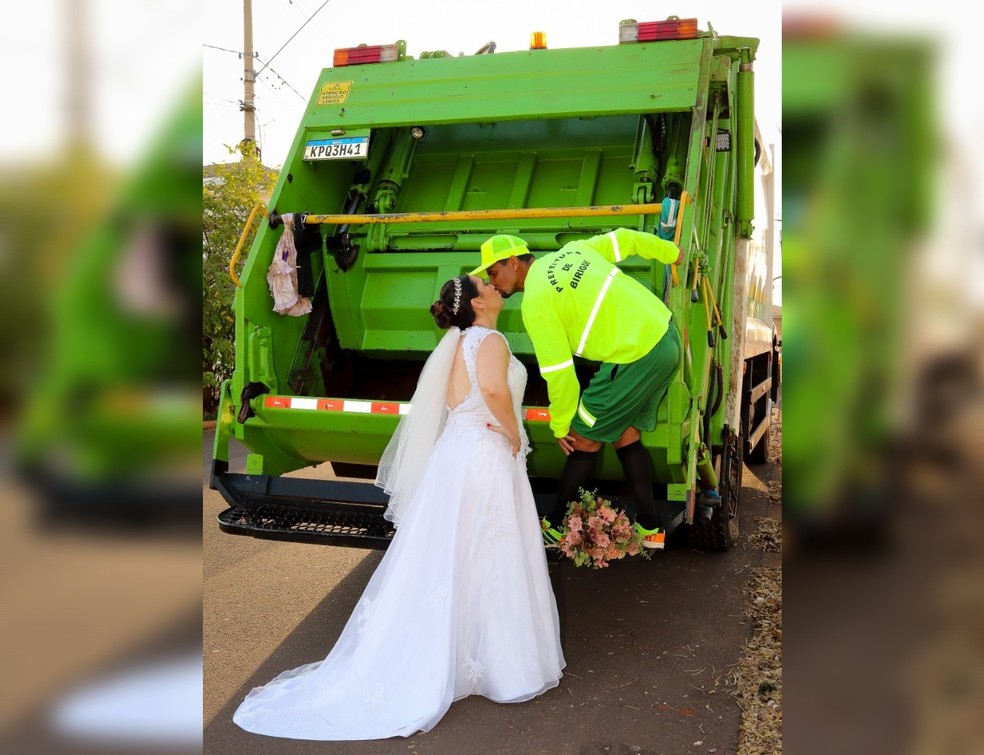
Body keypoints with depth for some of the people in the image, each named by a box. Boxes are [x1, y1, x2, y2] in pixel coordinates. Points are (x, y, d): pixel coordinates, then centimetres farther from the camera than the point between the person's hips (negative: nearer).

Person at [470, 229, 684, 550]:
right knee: (625, 436, 19)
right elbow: (625, 238, 21)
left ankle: (555, 528, 20)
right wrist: (671, 252, 37)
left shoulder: (535, 302, -12)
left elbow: (559, 371, -11)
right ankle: (650, 528, 25)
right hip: (667, 334, 9)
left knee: (584, 440, 6)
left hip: (636, 359, -9)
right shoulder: (571, 251, 12)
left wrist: (560, 425, 2)